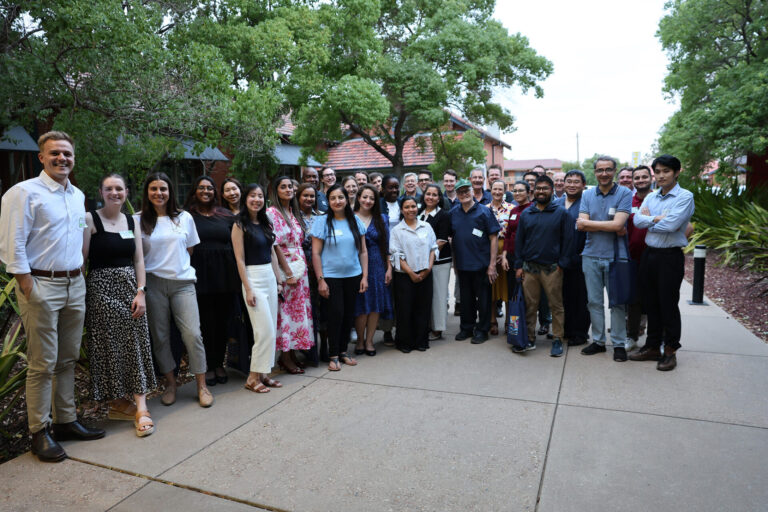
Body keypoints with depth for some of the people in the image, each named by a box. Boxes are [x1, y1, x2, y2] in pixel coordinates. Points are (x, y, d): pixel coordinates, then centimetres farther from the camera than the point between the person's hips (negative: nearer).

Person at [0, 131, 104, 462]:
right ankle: (39, 432, 13)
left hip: (75, 285, 6)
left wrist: (80, 273, 13)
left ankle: (65, 421, 25)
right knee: (42, 364, 0)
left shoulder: (78, 195, 14)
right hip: (41, 286, -6)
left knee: (68, 360, 13)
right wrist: (29, 288, -15)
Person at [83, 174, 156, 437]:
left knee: (136, 344, 0)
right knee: (110, 346, 3)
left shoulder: (131, 222, 10)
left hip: (130, 287, 4)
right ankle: (117, 401, 18)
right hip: (102, 287, -4)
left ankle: (140, 407, 1)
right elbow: (81, 257, -7)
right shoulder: (90, 219, -3)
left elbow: (139, 260, 6)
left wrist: (141, 292, -2)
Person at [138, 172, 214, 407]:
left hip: (183, 282, 0)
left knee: (193, 334, -6)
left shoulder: (184, 218, 8)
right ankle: (170, 383, 22)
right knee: (160, 336, 6)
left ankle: (202, 386, 5)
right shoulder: (140, 220, 4)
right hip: (153, 283, 0)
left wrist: (178, 264, 9)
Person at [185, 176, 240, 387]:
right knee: (207, 322, 4)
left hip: (225, 274, 3)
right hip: (201, 276, -3)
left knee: (223, 321, 8)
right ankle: (210, 366, 16)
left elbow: (236, 244, 13)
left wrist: (237, 273, 6)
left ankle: (219, 364, 22)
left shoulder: (226, 215, 11)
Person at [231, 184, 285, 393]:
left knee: (271, 330, 8)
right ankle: (253, 377, 4)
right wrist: (248, 289, -15)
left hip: (269, 277, 7)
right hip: (253, 278, -7)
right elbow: (240, 259, -11)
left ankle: (263, 373, 18)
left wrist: (278, 279, 12)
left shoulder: (266, 223, 12)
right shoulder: (240, 225, -7)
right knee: (265, 331, -8)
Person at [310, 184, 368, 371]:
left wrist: (365, 276, 3)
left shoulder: (355, 222, 7)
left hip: (353, 275, 4)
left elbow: (363, 251, 9)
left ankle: (343, 351, 23)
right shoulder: (322, 222, -4)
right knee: (336, 313, -5)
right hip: (331, 276, -4)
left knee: (349, 314, 8)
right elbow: (315, 253, -5)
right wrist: (320, 280, -10)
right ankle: (333, 355, 9)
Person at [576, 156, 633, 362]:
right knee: (594, 301, 10)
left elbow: (617, 224, -16)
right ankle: (598, 341, 22)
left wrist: (588, 222, -10)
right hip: (591, 255, 3)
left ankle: (619, 344, 16)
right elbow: (581, 225, -5)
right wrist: (610, 228, -12)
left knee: (617, 302, 4)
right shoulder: (587, 195, 7)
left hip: (615, 255, -3)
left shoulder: (624, 193, -3)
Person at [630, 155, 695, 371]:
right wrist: (657, 218, -16)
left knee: (669, 305, 1)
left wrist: (648, 220, -3)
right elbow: (637, 220, -2)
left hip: (671, 256, -6)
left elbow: (671, 225, -19)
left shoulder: (685, 197, -7)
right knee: (651, 303, 12)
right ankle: (652, 347, 24)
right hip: (649, 254, 6)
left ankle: (670, 351, 15)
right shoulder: (650, 197, 12)